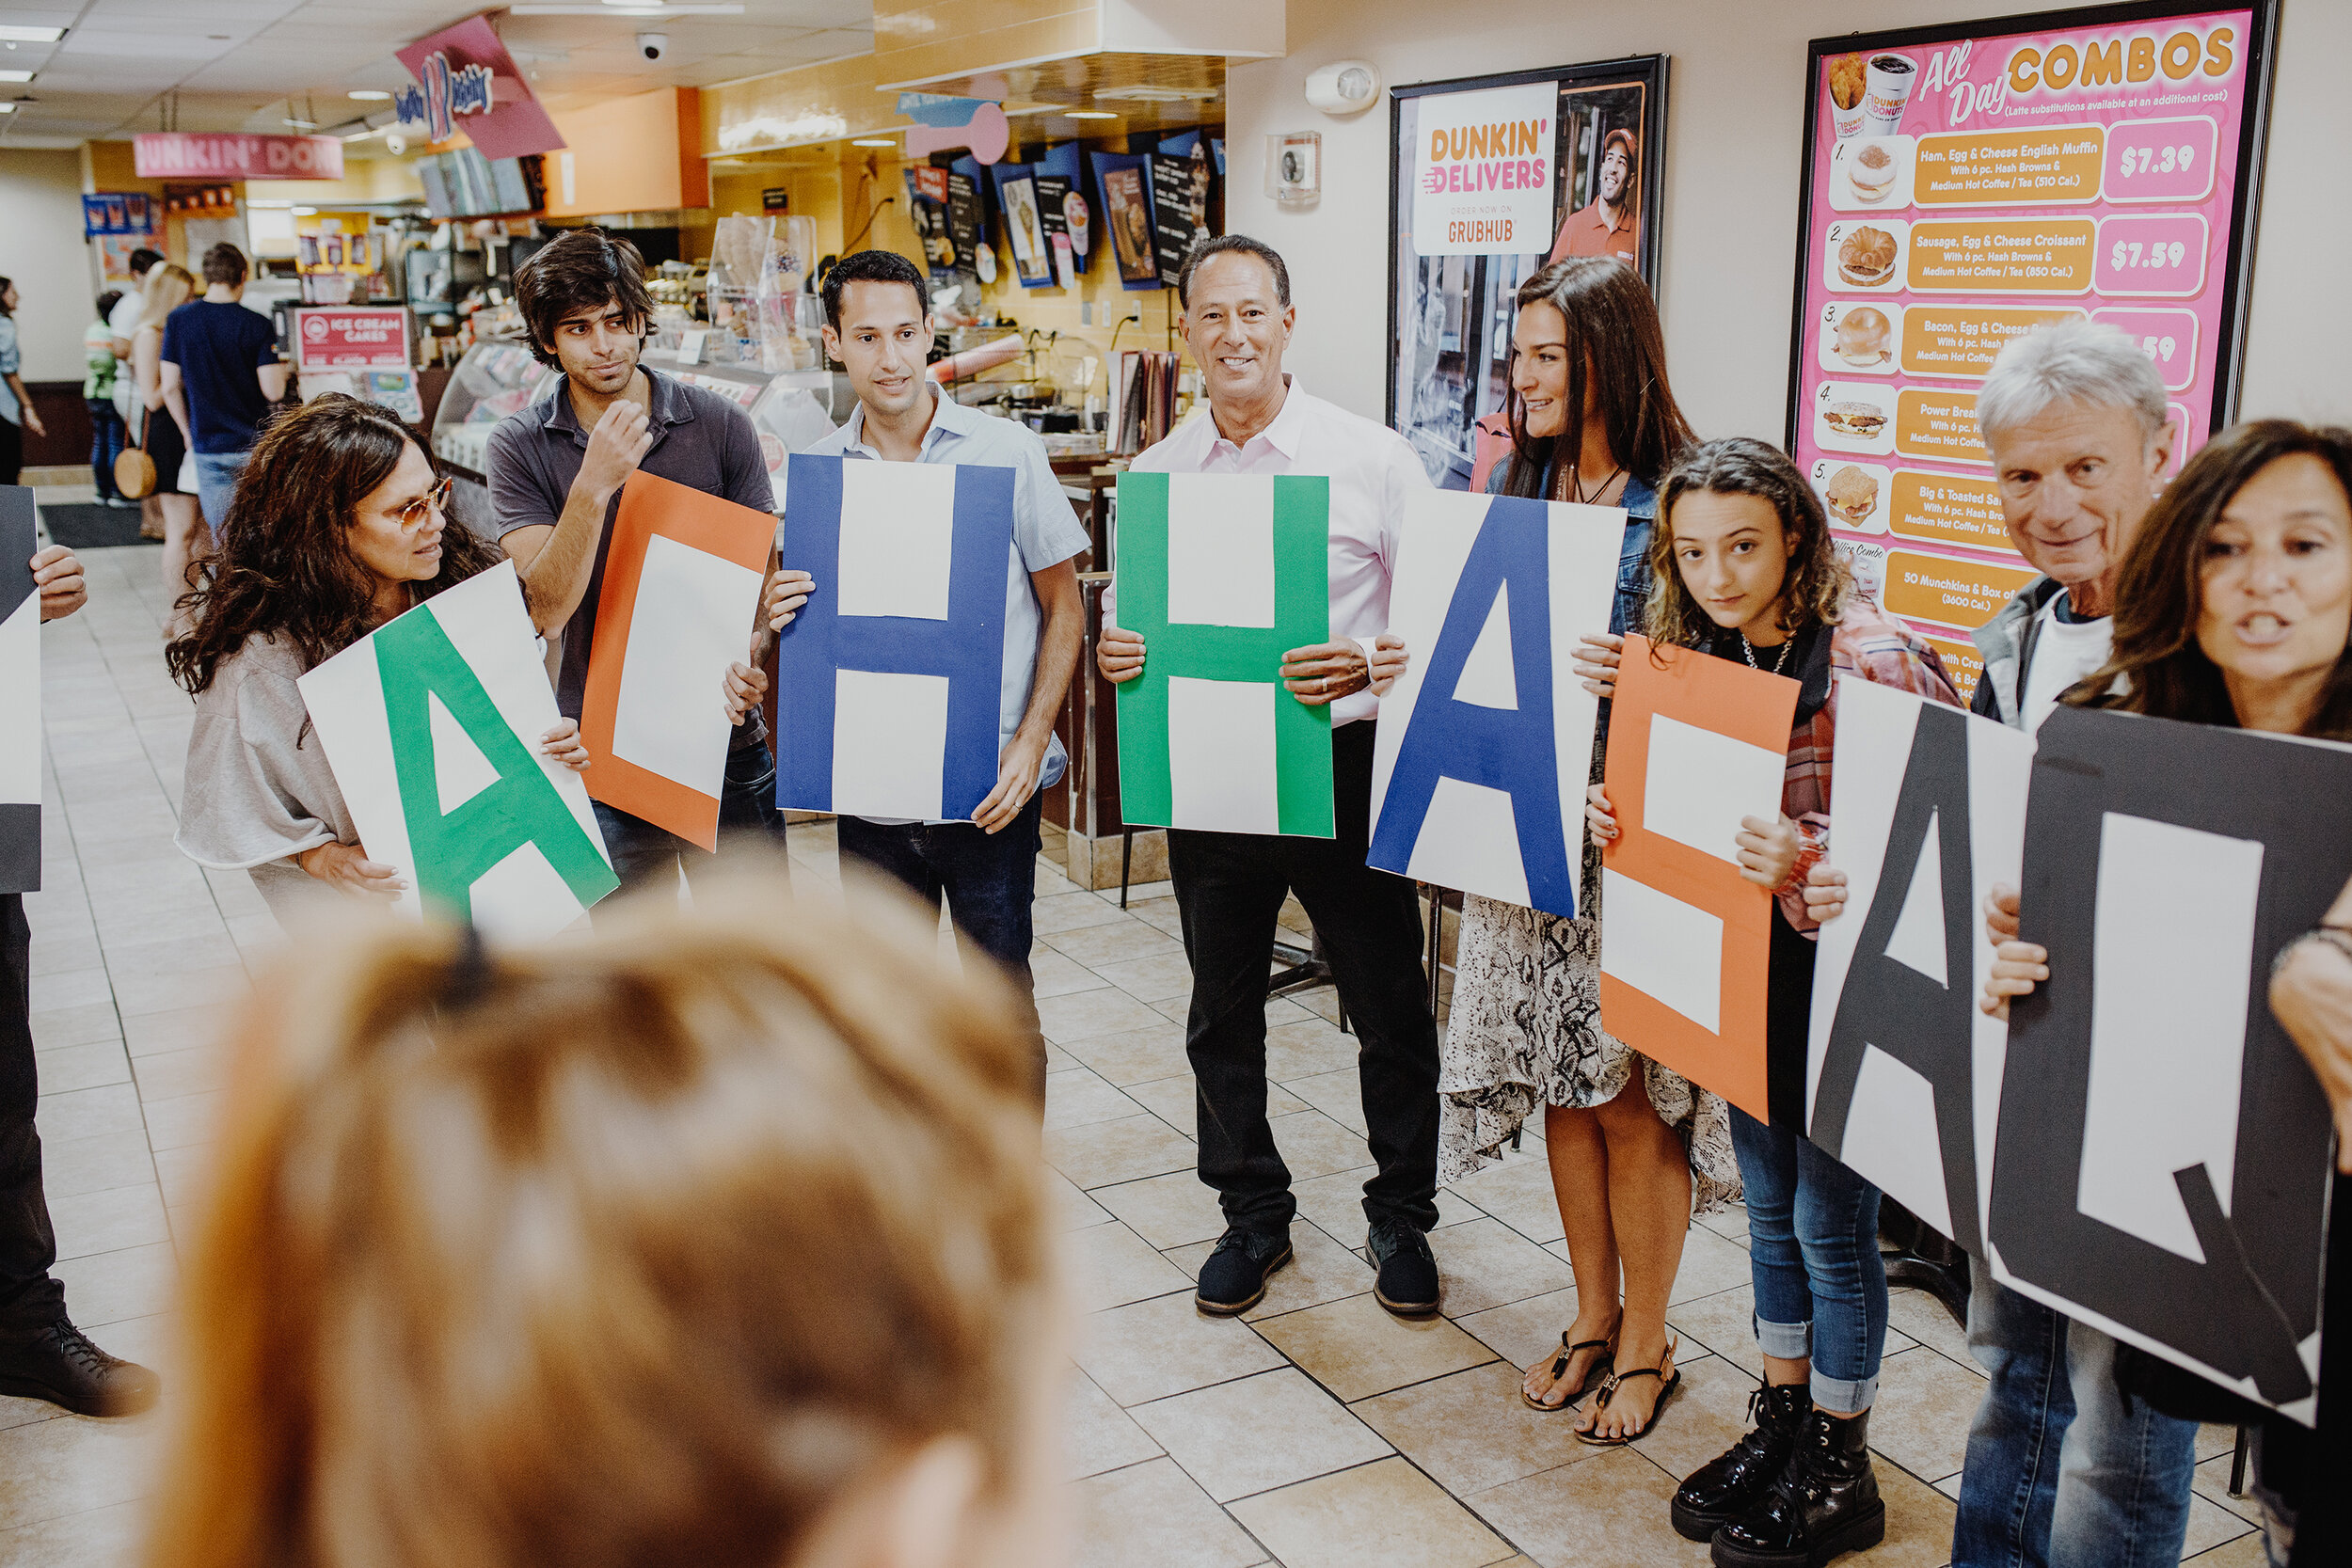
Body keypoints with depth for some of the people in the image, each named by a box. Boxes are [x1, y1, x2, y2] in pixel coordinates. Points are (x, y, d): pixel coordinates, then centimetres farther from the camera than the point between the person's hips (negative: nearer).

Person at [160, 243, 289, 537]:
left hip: (207, 446, 2)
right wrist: (283, 371, 9)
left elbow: (169, 386, 1)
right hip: (254, 445, -2)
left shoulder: (179, 320, 0)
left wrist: (188, 431, 15)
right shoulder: (257, 325, -9)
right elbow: (273, 391, -13)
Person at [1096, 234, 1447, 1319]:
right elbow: (1128, 613, 13)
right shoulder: (1155, 474, 6)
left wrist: (1365, 664, -24)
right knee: (1222, 1014, 14)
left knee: (1389, 1008, 9)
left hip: (1341, 769, -3)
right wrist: (1113, 651, -11)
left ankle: (1401, 1217, 30)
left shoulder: (1372, 458, -5)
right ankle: (1253, 1214, 33)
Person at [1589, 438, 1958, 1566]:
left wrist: (1809, 861, -36)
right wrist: (1620, 816, -6)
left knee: (1831, 1224, 6)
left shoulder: (1871, 656, -21)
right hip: (1741, 974, 7)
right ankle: (1779, 1422, 36)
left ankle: (1839, 1473, 25)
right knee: (1769, 1209, 19)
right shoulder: (1700, 652, 3)